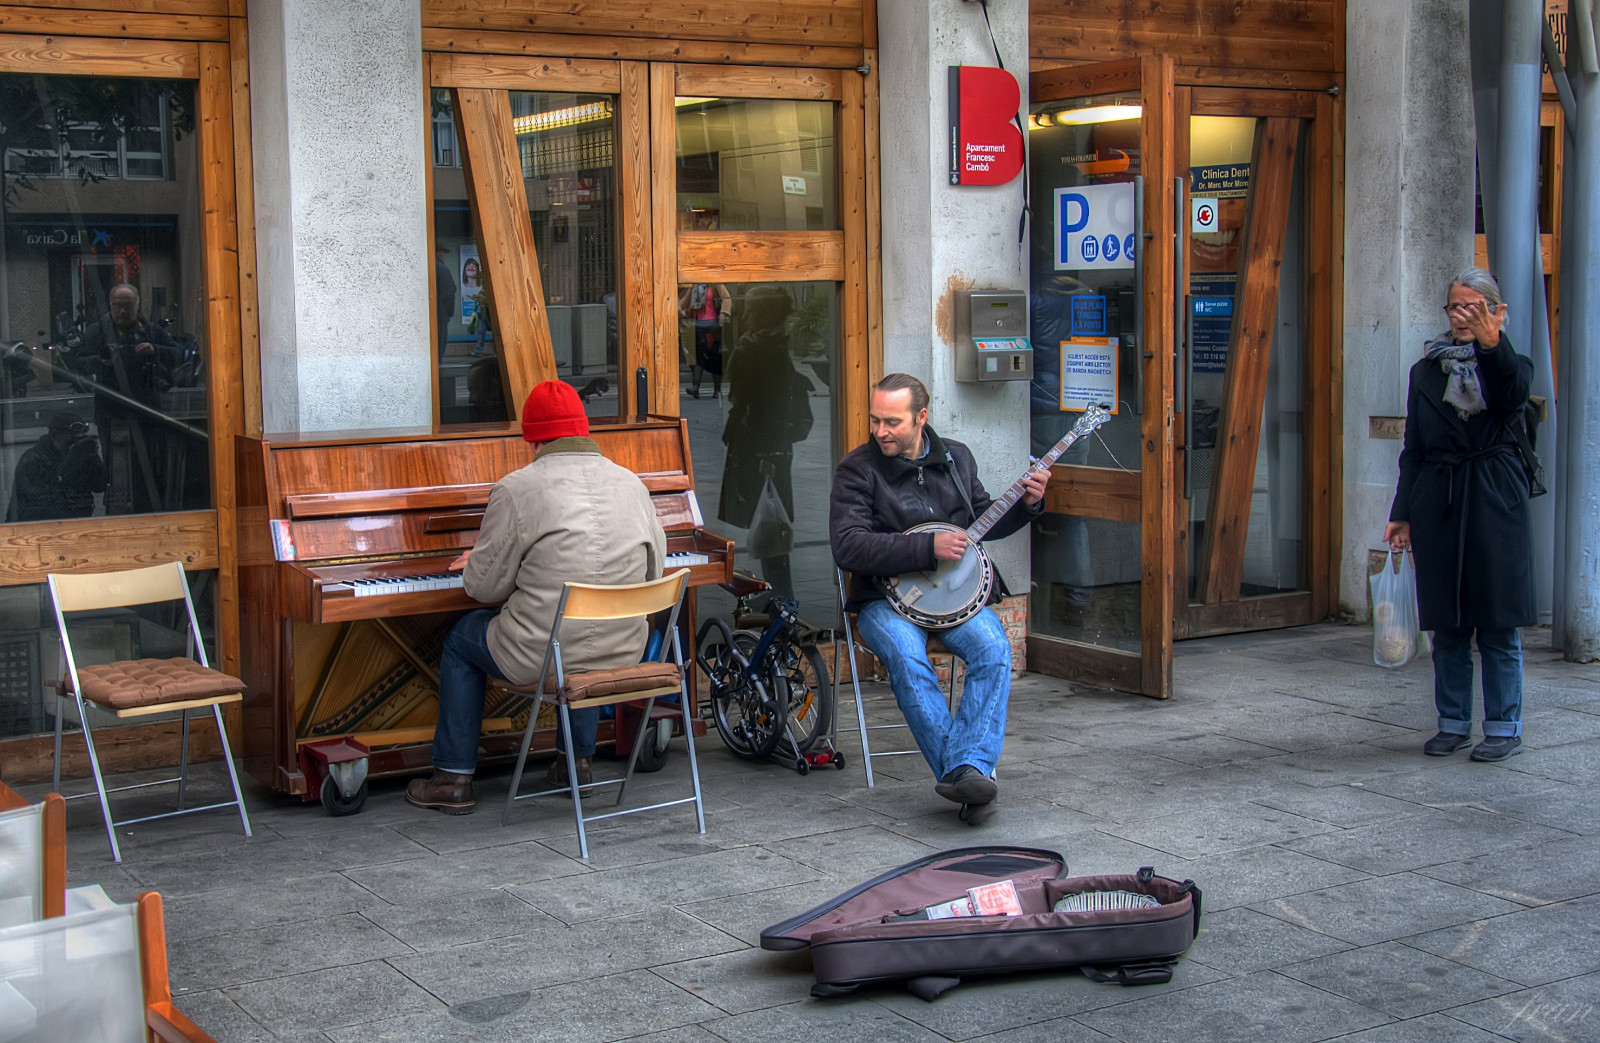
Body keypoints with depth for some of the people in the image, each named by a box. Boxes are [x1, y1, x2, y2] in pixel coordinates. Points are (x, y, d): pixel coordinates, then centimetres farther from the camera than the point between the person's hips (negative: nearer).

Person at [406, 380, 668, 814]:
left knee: (462, 636, 25)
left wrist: (475, 563, 17)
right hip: (623, 652, 5)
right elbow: (653, 572, 13)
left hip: (541, 656, -5)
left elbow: (485, 586, -8)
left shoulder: (516, 489, -11)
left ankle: (453, 778, 27)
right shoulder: (632, 484, 3)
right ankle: (579, 760, 41)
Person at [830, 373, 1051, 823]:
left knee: (993, 646, -28)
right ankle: (964, 775, -33)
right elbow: (848, 547, -16)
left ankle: (970, 769, -34)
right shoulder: (858, 469, -4)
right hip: (885, 597, -3)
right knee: (907, 659, -34)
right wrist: (928, 547, -21)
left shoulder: (956, 457, 11)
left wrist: (1026, 504, 4)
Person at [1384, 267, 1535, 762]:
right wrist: (1402, 512, 9)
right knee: (1447, 623, 7)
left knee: (1498, 621, -2)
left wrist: (1493, 345, -35)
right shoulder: (1426, 371, 15)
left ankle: (1504, 728, 6)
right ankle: (1453, 723, 16)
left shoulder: (1508, 363, 6)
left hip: (1494, 498, -3)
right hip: (1437, 499, 3)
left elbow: (1514, 397, -19)